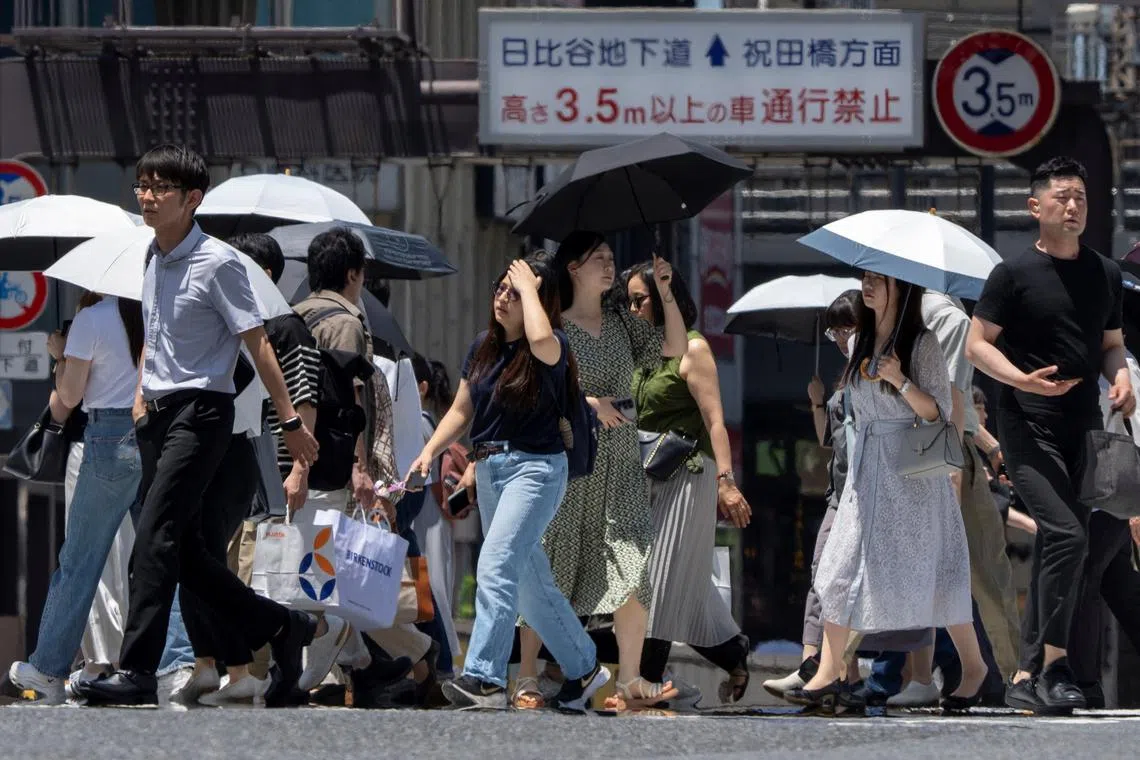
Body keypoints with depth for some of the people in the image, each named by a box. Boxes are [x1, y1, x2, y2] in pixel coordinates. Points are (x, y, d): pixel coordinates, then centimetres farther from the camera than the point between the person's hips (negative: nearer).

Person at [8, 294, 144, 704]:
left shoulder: (90, 320, -8)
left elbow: (69, 397, -2)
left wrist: (60, 356, 14)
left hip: (111, 437, -4)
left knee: (78, 561, 3)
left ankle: (48, 669, 8)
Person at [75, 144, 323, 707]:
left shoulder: (217, 264, -10)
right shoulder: (154, 261, 12)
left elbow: (256, 345, -9)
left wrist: (290, 421, -8)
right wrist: (141, 392, 14)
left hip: (201, 412, -8)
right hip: (158, 414, 8)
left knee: (154, 538, -17)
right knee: (184, 552, 9)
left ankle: (136, 671, -20)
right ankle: (284, 629, 24)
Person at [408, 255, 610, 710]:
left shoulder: (552, 348, -9)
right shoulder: (483, 348, 11)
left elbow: (541, 339, -35)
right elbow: (461, 410, 17)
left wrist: (529, 288, -19)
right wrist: (430, 451, 3)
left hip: (535, 467, -8)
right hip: (488, 469, 8)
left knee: (495, 569, -22)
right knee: (530, 585, 14)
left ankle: (484, 680, -29)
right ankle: (583, 669, 28)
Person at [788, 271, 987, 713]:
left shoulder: (922, 344, -9)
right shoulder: (862, 342, 10)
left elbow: (938, 413, -12)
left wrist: (901, 382, -24)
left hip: (911, 473, -6)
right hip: (866, 471, 6)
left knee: (929, 574, -3)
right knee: (841, 568, -3)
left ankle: (973, 667, 12)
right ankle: (829, 675, -5)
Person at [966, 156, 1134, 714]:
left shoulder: (1105, 274, 13)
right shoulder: (1014, 274, -3)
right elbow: (977, 343, -3)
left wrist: (1120, 374, -1)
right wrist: (1020, 379, -20)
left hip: (1083, 427, 6)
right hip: (1028, 427, -6)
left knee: (1053, 549, 7)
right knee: (1067, 534, -21)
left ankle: (1026, 677, 13)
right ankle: (1054, 666, -15)